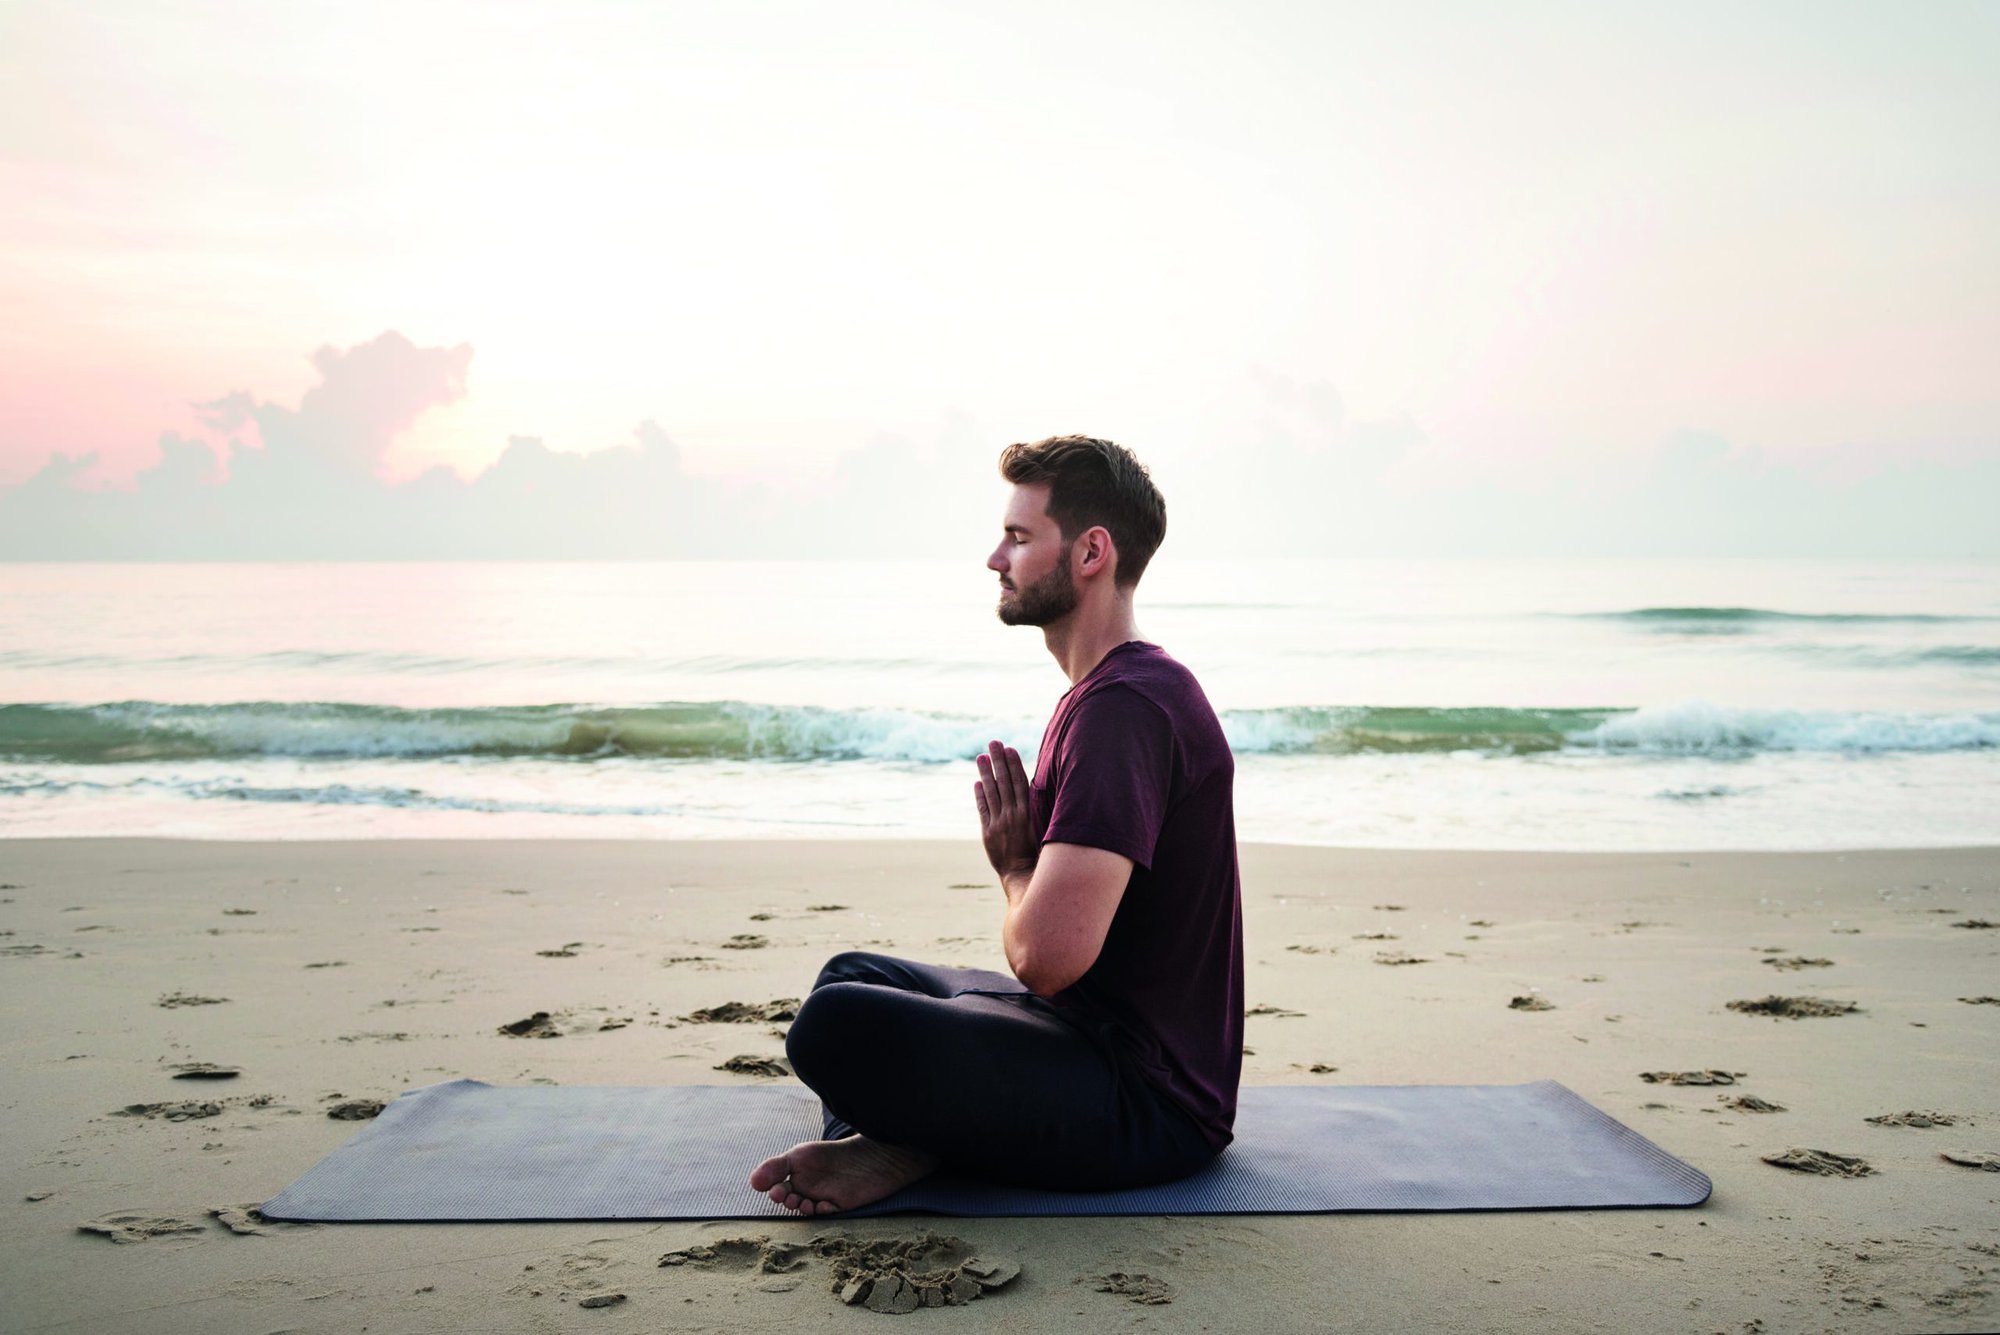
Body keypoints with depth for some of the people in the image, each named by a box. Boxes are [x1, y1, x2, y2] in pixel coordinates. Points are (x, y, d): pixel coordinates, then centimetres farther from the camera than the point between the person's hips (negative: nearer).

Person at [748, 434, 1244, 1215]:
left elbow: (1047, 954, -30)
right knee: (854, 974, 24)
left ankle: (907, 1150, -3)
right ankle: (886, 1147, -3)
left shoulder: (1124, 709, -21)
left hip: (1148, 1103, -12)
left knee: (836, 1026, -32)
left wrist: (1014, 864, -9)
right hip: (1098, 1032, 12)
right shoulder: (1117, 691, 14)